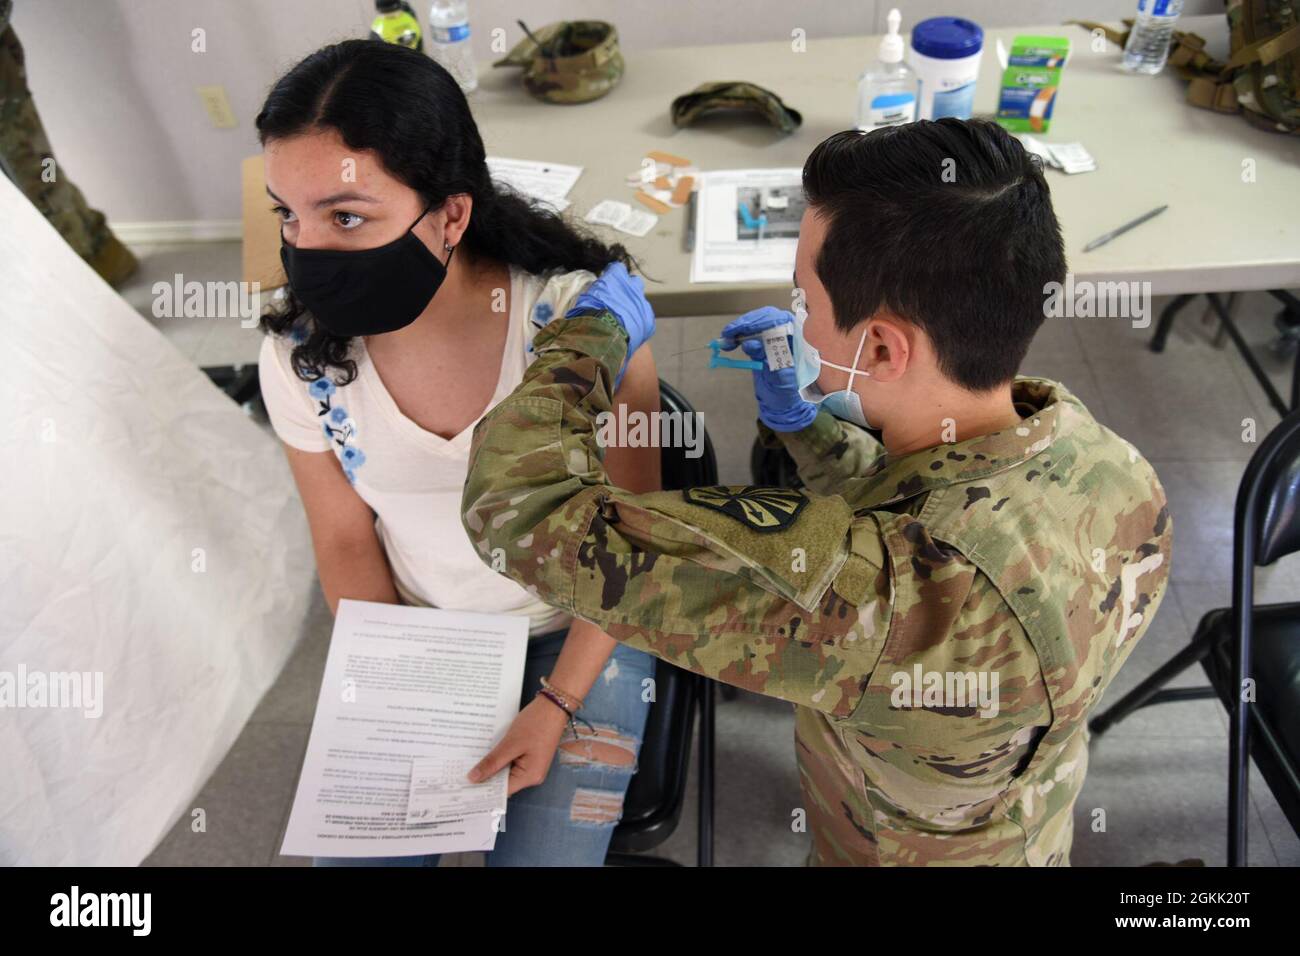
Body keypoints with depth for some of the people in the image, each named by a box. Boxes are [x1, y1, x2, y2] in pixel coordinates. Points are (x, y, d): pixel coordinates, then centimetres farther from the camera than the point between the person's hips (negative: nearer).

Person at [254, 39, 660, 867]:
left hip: (579, 631, -2)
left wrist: (557, 703, -16)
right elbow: (347, 542, 0)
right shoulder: (300, 359, -16)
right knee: (355, 846, 1)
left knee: (541, 852, -7)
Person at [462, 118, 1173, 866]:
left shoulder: (876, 591, -46)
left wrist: (595, 333, -23)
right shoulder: (1116, 465, -21)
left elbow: (519, 506, -40)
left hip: (896, 851, -6)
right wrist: (807, 421, -12)